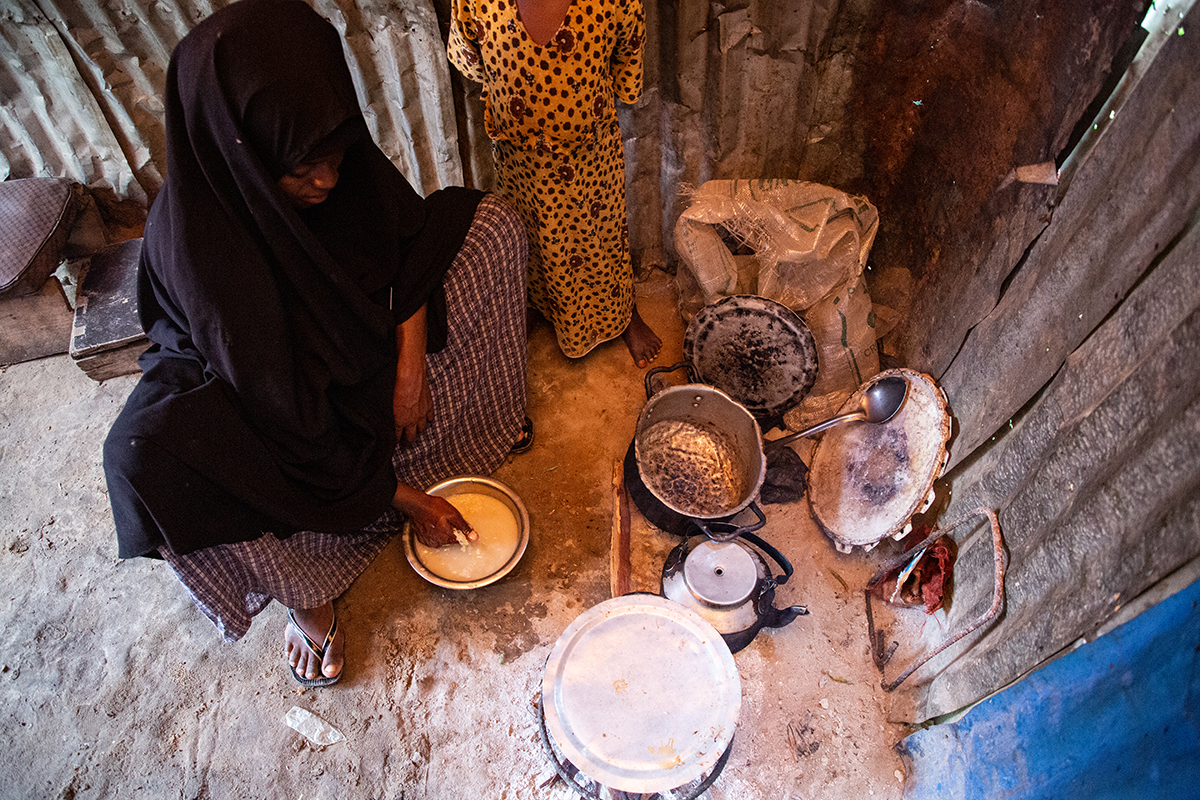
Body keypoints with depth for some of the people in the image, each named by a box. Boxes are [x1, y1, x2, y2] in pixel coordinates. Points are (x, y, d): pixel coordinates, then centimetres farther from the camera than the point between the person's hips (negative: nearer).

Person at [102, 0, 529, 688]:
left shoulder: (335, 154, -22)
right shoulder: (197, 247, -36)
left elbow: (406, 234, -7)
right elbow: (289, 420, -32)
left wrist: (412, 365, -19)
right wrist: (404, 497, -25)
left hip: (361, 334, 5)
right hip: (244, 374, -4)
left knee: (489, 222, -6)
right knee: (144, 453, -37)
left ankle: (476, 414, 9)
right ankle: (305, 592, -11)